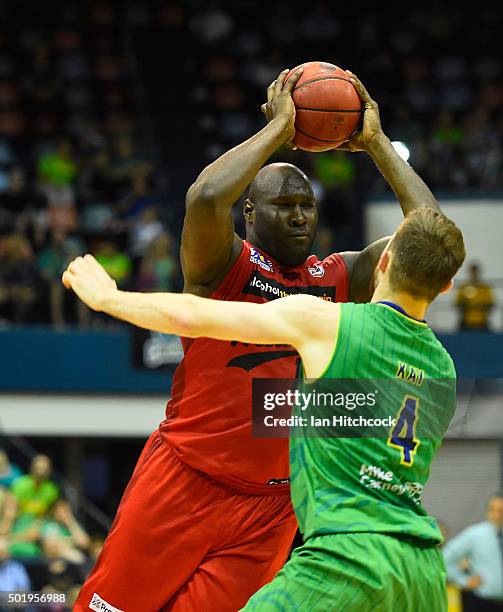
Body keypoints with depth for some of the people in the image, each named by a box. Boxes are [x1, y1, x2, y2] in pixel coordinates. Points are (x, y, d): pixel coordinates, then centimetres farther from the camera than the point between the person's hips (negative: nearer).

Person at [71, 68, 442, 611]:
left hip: (270, 505, 4)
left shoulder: (339, 280, 8)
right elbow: (204, 198, -28)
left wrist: (376, 143, -1)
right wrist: (278, 127, -18)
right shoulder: (224, 264, -6)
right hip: (183, 482, -4)